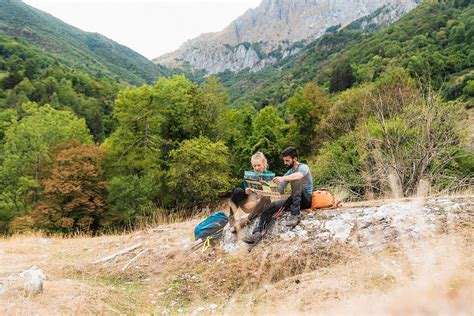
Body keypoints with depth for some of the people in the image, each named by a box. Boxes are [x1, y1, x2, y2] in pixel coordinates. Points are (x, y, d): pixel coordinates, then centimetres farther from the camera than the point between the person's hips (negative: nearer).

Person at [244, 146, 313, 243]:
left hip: (306, 200, -7)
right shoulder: (288, 173, 14)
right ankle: (257, 233, -21)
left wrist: (282, 179, -50)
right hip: (294, 201, 7)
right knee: (270, 207, -9)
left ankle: (295, 215, -40)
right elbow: (279, 191, 7)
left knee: (297, 182, -33)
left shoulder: (303, 167, -8)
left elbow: (299, 175, -35)